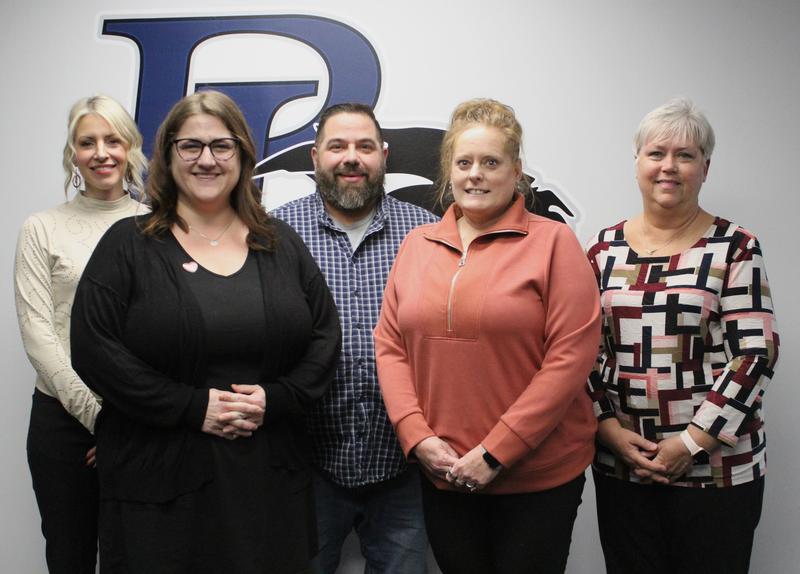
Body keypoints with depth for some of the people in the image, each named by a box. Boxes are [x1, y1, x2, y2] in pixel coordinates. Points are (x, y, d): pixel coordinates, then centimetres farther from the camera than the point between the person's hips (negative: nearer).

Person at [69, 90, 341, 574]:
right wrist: (192, 406, -14)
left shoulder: (281, 244, 9)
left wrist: (276, 398, -10)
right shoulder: (129, 245, 0)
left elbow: (325, 336, 6)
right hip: (161, 479, -2)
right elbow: (94, 350, -9)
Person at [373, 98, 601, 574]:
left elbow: (571, 355, -13)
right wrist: (417, 437, -6)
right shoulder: (418, 244, 7)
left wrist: (496, 452, -15)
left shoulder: (554, 242, -6)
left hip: (538, 476, -3)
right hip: (443, 475, 4)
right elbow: (390, 345, 7)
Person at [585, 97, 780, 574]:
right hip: (621, 466, 3)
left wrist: (693, 442, -13)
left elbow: (756, 352, -9)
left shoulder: (734, 248, -3)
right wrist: (607, 427, -6)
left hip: (716, 466, -2)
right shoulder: (606, 249, 5)